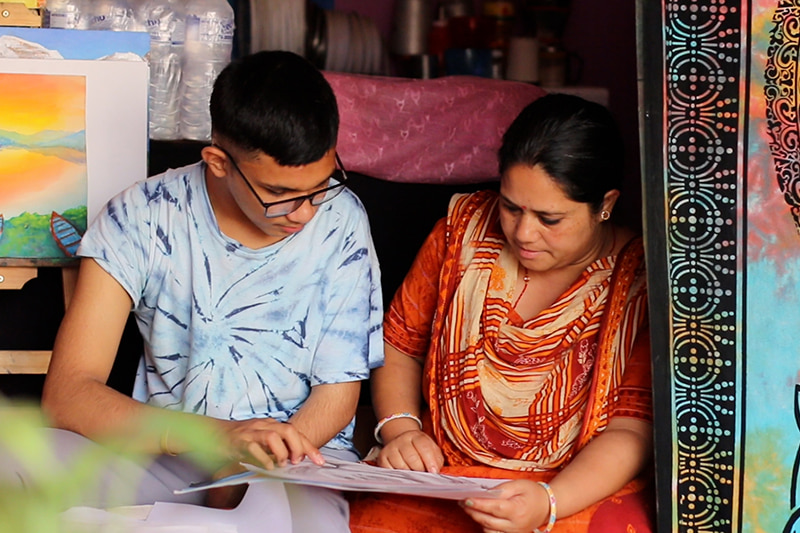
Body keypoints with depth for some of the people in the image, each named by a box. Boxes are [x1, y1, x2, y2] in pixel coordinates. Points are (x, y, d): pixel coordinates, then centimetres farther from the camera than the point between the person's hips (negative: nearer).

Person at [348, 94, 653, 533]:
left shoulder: (637, 279, -7)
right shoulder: (466, 226, 5)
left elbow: (631, 430, -11)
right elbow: (400, 343, 15)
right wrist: (399, 428, -3)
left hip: (581, 491, -3)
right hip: (440, 477, 3)